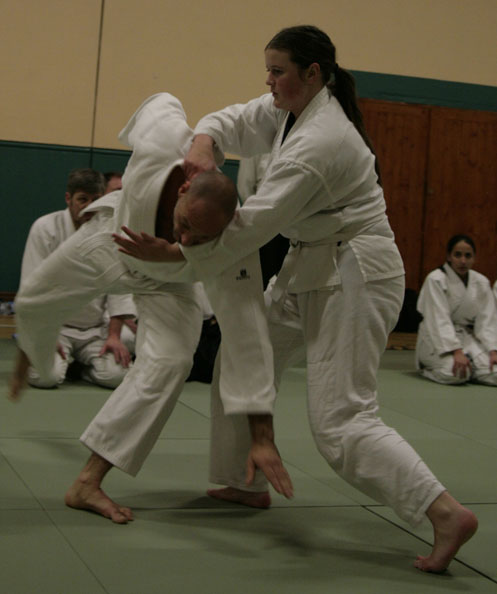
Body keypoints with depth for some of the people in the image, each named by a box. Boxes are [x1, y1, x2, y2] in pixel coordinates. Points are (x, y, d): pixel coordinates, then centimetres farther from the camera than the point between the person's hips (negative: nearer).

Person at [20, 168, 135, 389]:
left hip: (97, 328, 3)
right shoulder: (45, 228, -9)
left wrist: (114, 335, -5)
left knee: (116, 375, -19)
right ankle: (65, 360, 11)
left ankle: (81, 362, 15)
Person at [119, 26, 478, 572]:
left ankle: (447, 514, -12)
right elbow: (234, 121, 7)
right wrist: (203, 144, -18)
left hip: (354, 280, -10)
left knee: (339, 419, -13)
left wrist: (174, 254, -21)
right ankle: (248, 483, 30)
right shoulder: (290, 109, 5)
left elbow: (255, 222, -26)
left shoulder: (320, 142, -25)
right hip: (311, 271, 10)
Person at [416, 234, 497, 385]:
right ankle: (427, 368, 1)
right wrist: (457, 351, -29)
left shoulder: (481, 282, 4)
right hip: (439, 339, -5)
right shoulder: (435, 279, -12)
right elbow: (439, 320, -20)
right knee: (456, 374, -32)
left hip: (469, 337, 5)